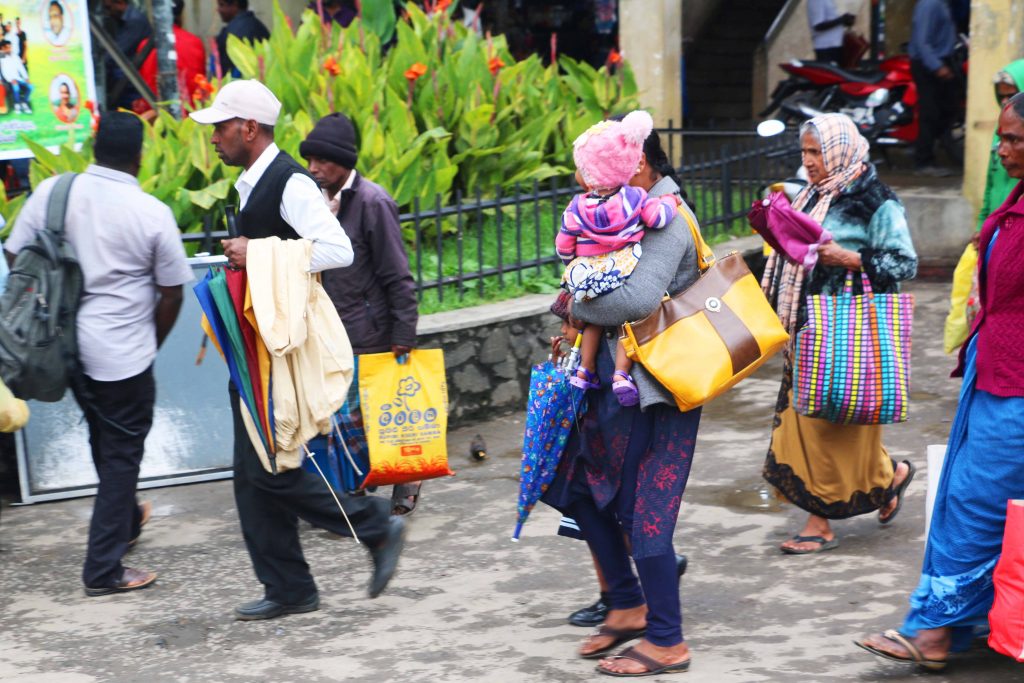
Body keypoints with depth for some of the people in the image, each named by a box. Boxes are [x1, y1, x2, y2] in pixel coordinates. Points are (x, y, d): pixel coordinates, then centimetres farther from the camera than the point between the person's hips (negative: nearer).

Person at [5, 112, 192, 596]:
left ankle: (126, 520, 46)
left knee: (105, 441, 26)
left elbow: (15, 257, 2)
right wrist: (152, 344, 12)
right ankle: (103, 569, 11)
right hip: (122, 352, -5)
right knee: (121, 454, 8)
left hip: (65, 343, 5)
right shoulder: (153, 214, -12)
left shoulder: (51, 192, -4)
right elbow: (172, 293, -4)